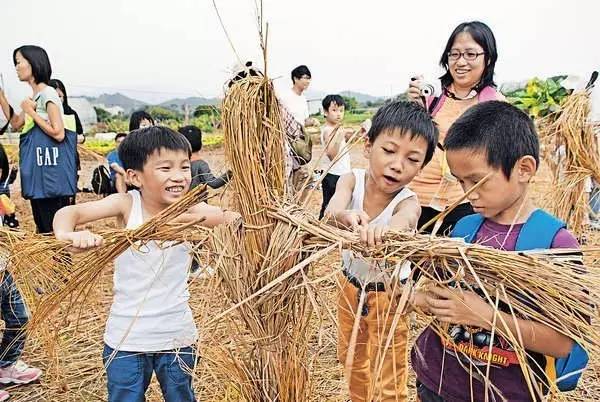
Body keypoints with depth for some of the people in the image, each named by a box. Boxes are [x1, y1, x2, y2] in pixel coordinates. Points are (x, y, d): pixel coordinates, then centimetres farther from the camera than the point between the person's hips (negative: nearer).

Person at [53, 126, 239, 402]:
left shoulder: (189, 210, -13)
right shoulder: (127, 204, -12)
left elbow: (233, 219, -23)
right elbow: (69, 213, -15)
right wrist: (68, 234, -36)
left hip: (176, 337, 0)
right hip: (125, 337, 0)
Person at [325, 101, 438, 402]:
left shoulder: (408, 202, -28)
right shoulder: (352, 180, -19)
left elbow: (404, 220, -52)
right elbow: (332, 210, -41)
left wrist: (383, 229, -77)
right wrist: (345, 216, -65)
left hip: (387, 295, -3)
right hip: (350, 285, 4)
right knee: (352, 358, 26)